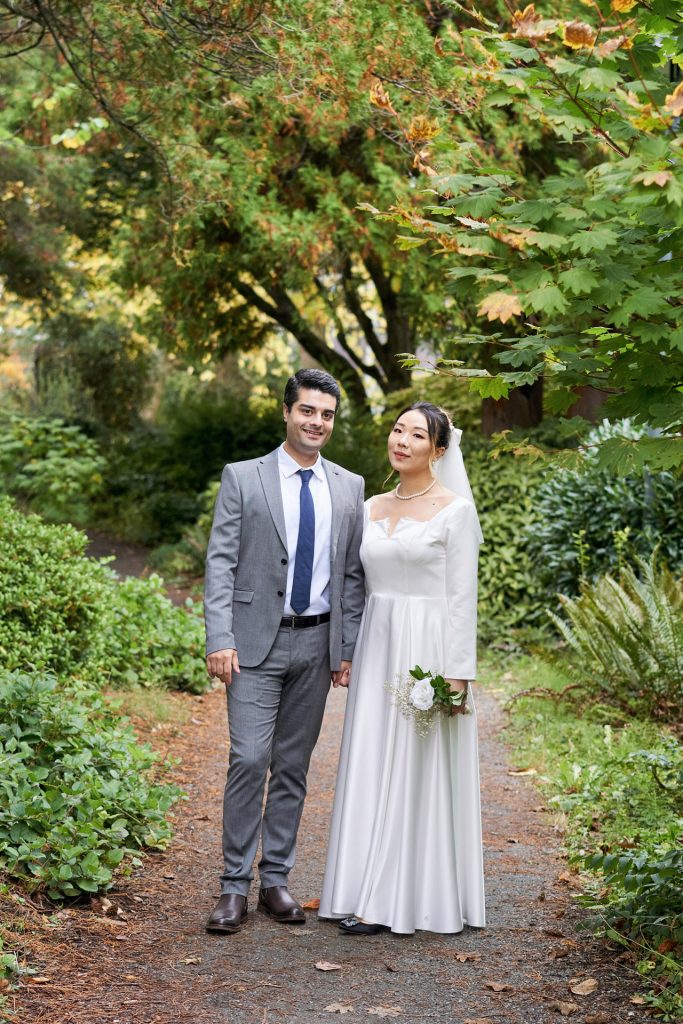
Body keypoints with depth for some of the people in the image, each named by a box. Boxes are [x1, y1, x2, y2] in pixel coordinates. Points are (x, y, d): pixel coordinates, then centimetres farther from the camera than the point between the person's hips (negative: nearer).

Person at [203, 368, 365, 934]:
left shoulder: (350, 488, 9)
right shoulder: (243, 478, 0)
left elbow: (353, 575, 10)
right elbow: (221, 564, -4)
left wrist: (349, 650, 5)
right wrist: (220, 640, -13)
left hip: (317, 643, 3)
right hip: (257, 641, -3)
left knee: (293, 766, 9)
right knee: (250, 760, -10)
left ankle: (276, 880, 17)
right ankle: (235, 887, -2)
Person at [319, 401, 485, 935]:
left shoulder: (454, 510, -6)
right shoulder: (372, 507, 12)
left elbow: (462, 597, -9)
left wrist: (457, 674, -15)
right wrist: (350, 656, 11)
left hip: (427, 651, -6)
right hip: (377, 649, 6)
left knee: (416, 771, -2)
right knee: (372, 768, 7)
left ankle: (396, 900, 3)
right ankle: (369, 891, 15)